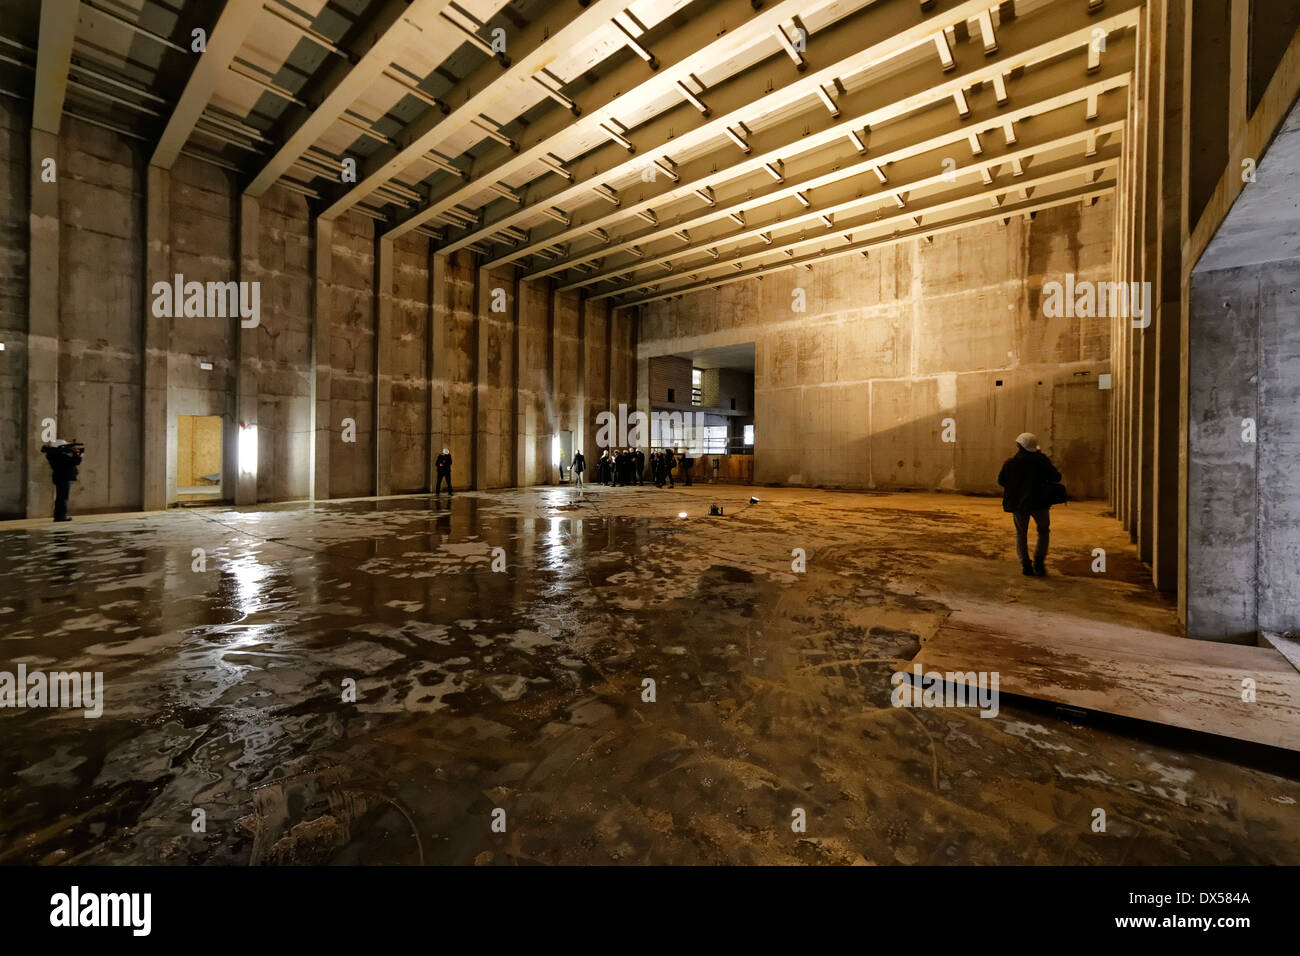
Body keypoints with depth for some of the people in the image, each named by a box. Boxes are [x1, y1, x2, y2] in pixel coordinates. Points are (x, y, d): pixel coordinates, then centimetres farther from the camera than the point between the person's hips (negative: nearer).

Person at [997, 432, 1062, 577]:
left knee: (1021, 534, 13)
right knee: (1044, 532, 18)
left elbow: (1001, 480, 5)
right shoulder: (1041, 460, -7)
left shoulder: (1010, 462, -3)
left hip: (1018, 504, 1)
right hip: (1039, 502, -1)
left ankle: (1025, 565, 7)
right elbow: (1056, 477, -5)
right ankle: (1039, 561, 7)